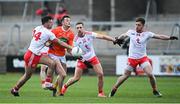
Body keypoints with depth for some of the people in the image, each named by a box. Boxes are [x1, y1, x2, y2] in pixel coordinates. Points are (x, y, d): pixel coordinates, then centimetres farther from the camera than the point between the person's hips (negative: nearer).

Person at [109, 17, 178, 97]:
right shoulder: (131, 32, -2)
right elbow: (123, 36, 19)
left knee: (150, 74, -15)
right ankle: (114, 89, 23)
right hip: (132, 58, 1)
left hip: (143, 58, -1)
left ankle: (155, 91, 6)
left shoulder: (147, 34, -6)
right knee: (125, 76, 6)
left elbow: (159, 36, -14)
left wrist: (169, 38, -25)